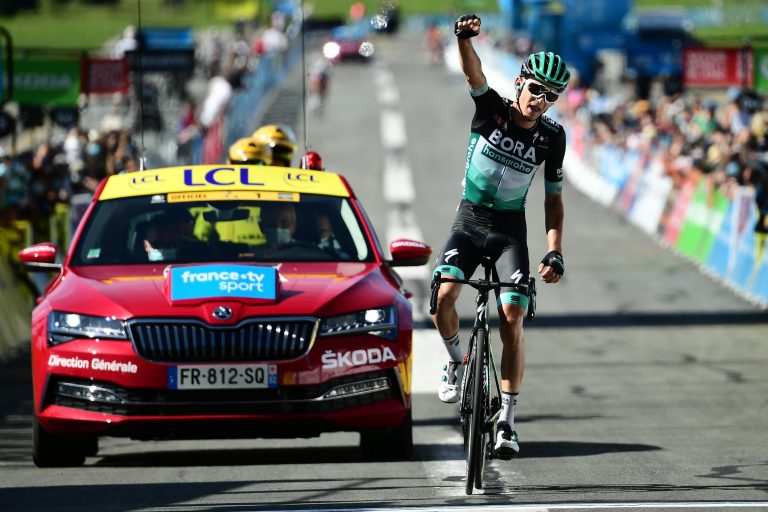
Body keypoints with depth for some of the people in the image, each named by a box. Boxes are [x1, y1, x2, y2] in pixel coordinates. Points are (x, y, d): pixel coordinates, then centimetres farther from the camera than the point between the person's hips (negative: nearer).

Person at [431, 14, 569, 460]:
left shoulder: (552, 138, -6)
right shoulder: (492, 107, -10)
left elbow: (553, 200, 2)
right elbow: (473, 71, -30)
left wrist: (555, 253, -9)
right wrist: (465, 38, -51)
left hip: (510, 228, 0)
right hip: (470, 220, 0)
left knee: (512, 319, -15)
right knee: (444, 295, -25)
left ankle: (507, 419, -8)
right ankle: (456, 360, 7)